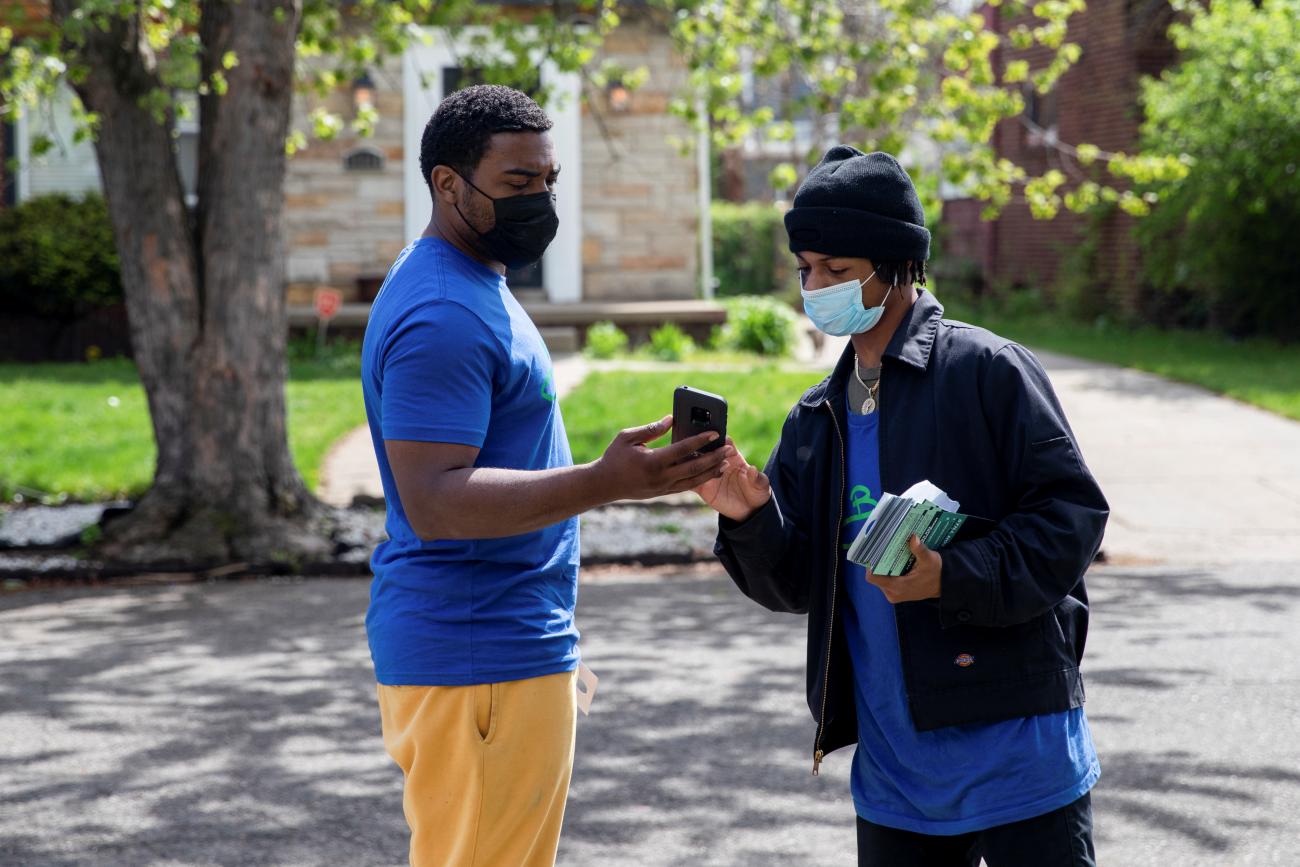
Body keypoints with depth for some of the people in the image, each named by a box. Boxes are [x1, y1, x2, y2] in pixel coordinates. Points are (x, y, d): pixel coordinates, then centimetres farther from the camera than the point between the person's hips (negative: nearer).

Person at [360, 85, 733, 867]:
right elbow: (433, 500, -27)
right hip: (478, 659, -10)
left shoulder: (474, 285, 15)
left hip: (503, 647, 10)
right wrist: (604, 483, -36)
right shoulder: (441, 316, -19)